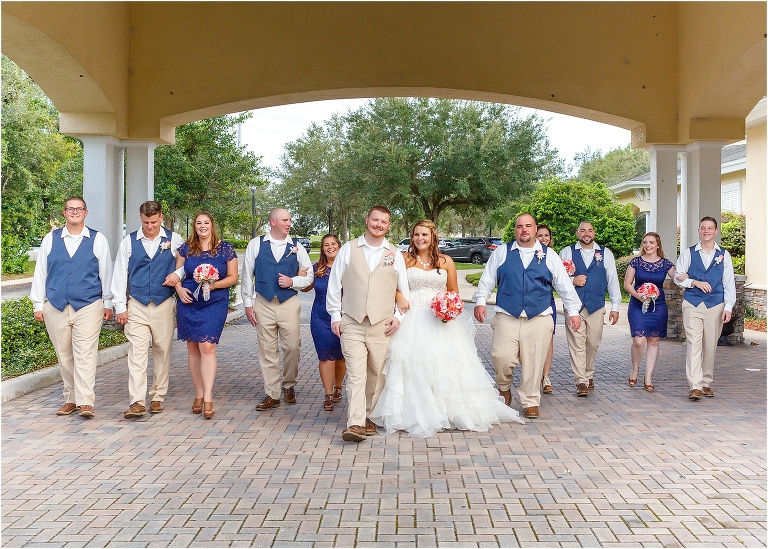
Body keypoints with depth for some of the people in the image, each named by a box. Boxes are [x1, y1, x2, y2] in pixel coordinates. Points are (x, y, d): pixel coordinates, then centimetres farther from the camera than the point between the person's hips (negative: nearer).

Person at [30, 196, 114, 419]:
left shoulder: (98, 240, 4)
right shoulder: (50, 239, 9)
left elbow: (106, 273, 7)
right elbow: (40, 273, 11)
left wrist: (107, 303, 7)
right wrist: (38, 304, 8)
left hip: (88, 306, -3)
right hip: (56, 307, 3)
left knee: (85, 354, -10)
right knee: (64, 356, 9)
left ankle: (86, 402, -11)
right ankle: (70, 398, 20)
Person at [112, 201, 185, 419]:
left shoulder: (174, 240, 4)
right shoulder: (129, 242, 5)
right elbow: (120, 274, 5)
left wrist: (179, 273, -7)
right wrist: (120, 306, 0)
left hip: (164, 305, 1)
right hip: (137, 306, 0)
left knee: (162, 352, 7)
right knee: (137, 353, -8)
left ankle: (157, 397, 19)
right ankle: (137, 402, -10)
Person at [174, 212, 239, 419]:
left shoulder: (225, 249, 3)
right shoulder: (186, 248, 9)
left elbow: (233, 277, 3)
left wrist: (214, 285, -13)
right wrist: (179, 288, -7)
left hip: (214, 303, -3)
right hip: (188, 303, 3)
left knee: (207, 347, -14)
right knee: (193, 348, 7)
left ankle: (208, 398, -15)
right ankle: (198, 395, 17)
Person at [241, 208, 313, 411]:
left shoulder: (296, 247, 5)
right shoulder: (256, 244, 4)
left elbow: (309, 276, 9)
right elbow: (247, 275, 5)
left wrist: (293, 282, -9)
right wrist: (248, 303, 1)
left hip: (289, 303, 0)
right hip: (263, 304, 0)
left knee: (292, 347, 0)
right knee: (267, 351, 3)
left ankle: (289, 386, 23)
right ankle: (272, 394, 12)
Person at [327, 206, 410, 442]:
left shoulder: (395, 255, 9)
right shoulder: (348, 249, 5)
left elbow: (404, 290, 14)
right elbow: (334, 284, 6)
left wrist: (398, 315, 3)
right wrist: (335, 316, 2)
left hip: (382, 325, 2)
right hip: (352, 323, -2)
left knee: (376, 375, 9)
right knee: (355, 374, -10)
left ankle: (370, 417, 24)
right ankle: (355, 424, -13)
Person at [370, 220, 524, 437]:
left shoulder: (446, 262, 8)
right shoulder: (405, 260, 5)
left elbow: (454, 293, 12)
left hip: (440, 321, 1)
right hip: (413, 320, -1)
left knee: (444, 366, 1)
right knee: (414, 367, -4)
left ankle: (452, 412, 14)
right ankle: (417, 415, 5)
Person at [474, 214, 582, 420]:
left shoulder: (549, 255, 10)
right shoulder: (501, 252, 9)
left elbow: (564, 284, 11)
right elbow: (487, 279, 9)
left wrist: (573, 310, 8)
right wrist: (480, 301, -2)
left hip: (539, 319, 1)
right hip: (507, 317, 0)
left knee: (534, 362, 1)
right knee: (502, 357, -12)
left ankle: (530, 403, 18)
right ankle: (504, 388, 18)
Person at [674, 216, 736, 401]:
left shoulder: (724, 255, 8)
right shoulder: (688, 253, 7)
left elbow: (729, 283, 5)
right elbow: (678, 278, 5)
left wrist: (728, 307, -4)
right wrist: (695, 282, -12)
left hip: (715, 305, 1)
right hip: (692, 304, -1)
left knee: (710, 346, 6)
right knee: (694, 345, -10)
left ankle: (706, 383, 20)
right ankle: (695, 387, -13)